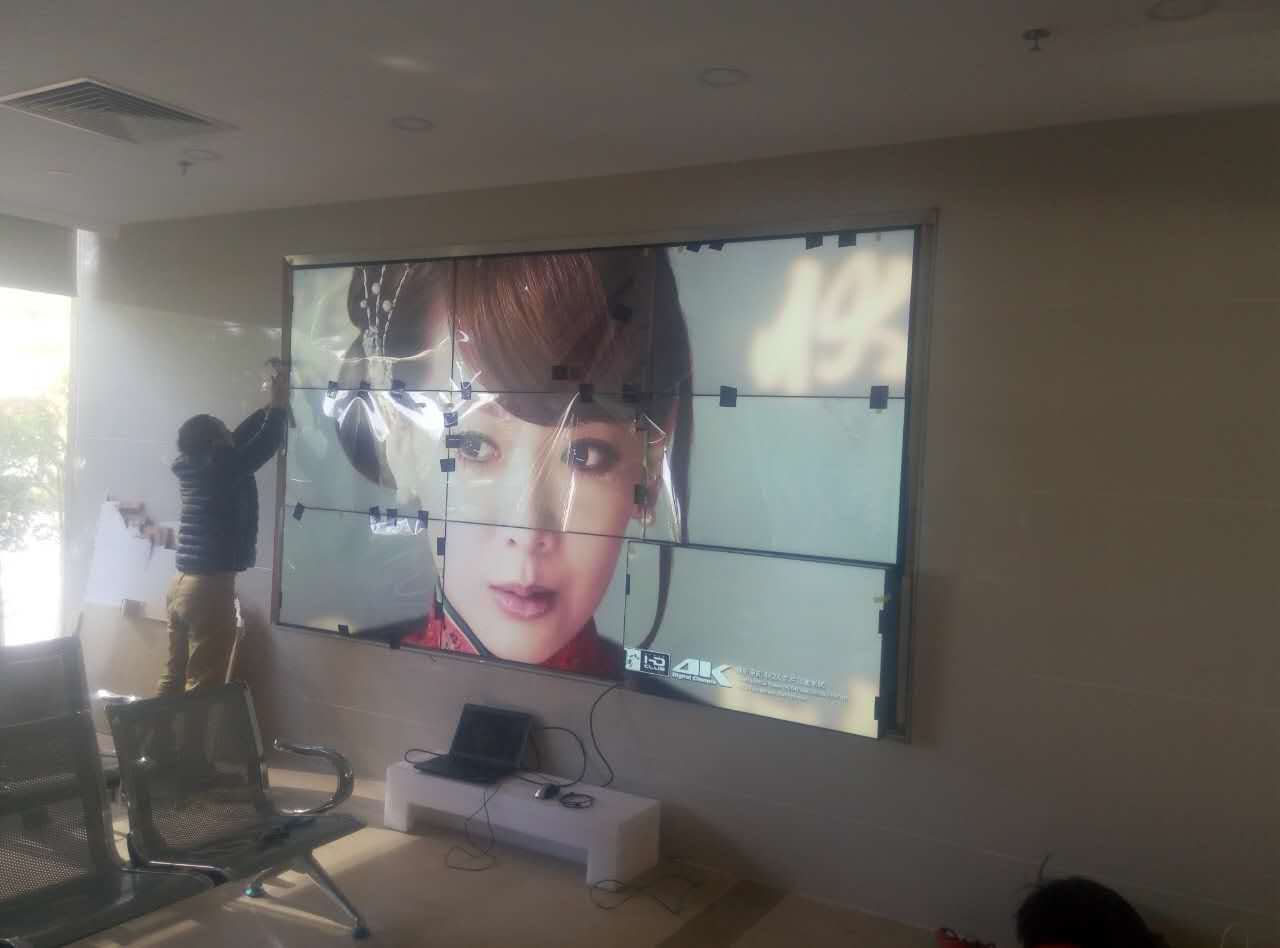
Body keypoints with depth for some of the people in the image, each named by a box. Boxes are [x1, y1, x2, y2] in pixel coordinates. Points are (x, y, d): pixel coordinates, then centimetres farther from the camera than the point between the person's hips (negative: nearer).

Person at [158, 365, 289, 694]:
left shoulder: (190, 464, 8)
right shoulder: (222, 466, -14)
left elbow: (241, 437, 18)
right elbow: (265, 442, -6)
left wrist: (271, 405, 22)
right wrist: (280, 402, 7)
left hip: (182, 582, 8)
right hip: (209, 587, -8)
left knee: (173, 677, 13)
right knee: (203, 687, -1)